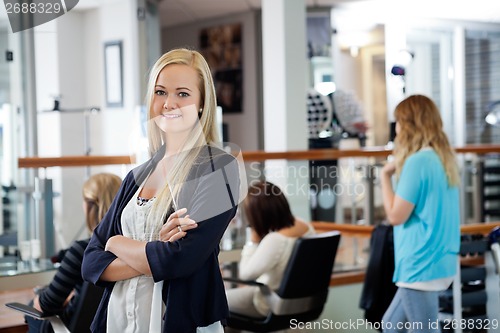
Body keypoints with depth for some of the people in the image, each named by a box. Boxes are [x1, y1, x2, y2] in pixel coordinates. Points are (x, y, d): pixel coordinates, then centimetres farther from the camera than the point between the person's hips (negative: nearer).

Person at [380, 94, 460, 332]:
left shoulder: (417, 161, -18)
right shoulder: (444, 158, 10)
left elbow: (396, 215, -15)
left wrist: (385, 175, -5)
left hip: (422, 266, -10)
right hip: (440, 262, 10)